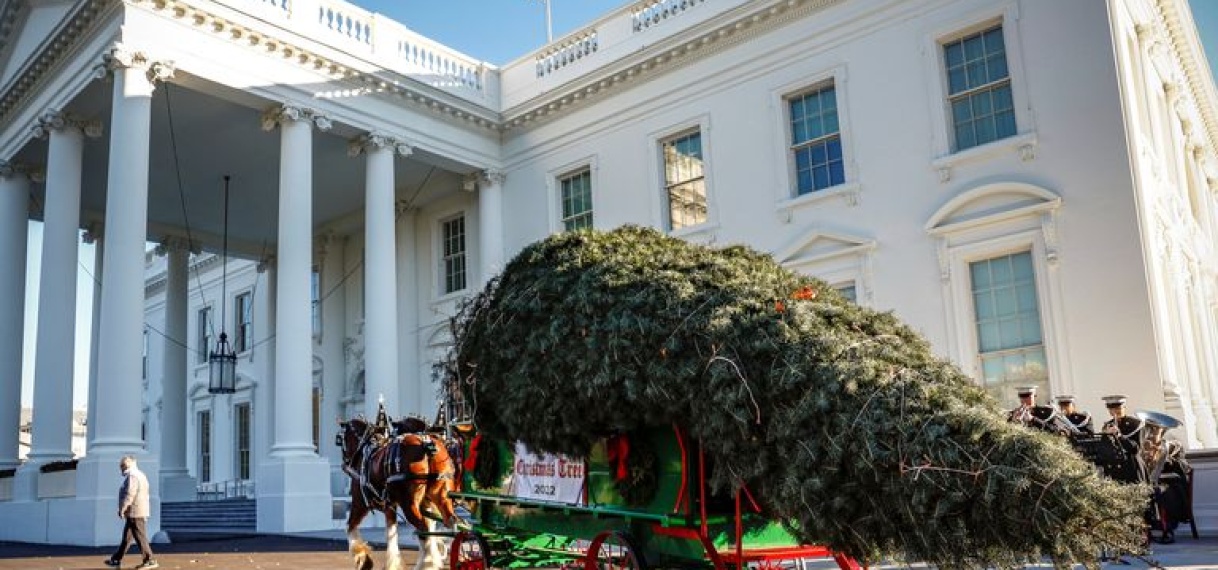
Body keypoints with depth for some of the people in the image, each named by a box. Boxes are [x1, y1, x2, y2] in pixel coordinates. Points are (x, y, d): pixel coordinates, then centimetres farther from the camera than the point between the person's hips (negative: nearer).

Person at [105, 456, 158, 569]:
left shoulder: (132, 476, -13)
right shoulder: (140, 475, 19)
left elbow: (130, 494, -22)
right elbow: (144, 493, 20)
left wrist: (122, 509, -19)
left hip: (135, 512, -10)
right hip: (138, 512, 10)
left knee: (140, 537, -7)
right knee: (126, 537, 15)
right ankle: (116, 560, 23)